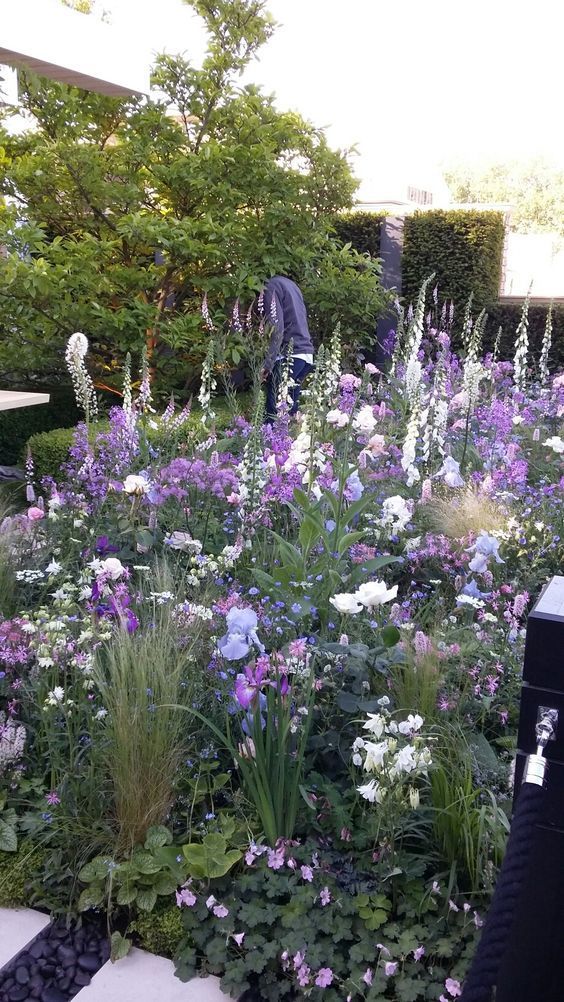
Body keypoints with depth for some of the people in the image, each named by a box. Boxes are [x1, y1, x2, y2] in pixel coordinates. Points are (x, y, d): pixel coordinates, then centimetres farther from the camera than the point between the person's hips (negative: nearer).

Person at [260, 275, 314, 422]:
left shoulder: (271, 286, -7)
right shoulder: (289, 283, 21)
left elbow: (277, 329, -17)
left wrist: (267, 364, -18)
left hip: (289, 354, -9)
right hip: (306, 353, 9)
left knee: (274, 409, -7)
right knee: (290, 406, 12)